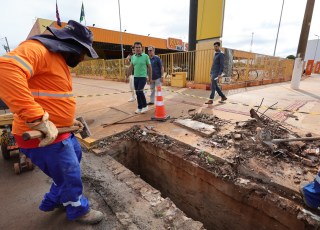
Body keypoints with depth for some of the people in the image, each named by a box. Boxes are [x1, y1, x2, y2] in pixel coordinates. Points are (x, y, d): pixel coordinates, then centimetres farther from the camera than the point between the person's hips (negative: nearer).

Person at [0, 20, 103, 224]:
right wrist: (37, 119, -41)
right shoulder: (38, 49, -18)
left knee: (74, 159, 28)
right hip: (42, 137, -10)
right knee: (70, 175, 9)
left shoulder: (60, 59, 14)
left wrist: (69, 119, 20)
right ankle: (78, 210, 39)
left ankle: (53, 201, 50)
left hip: (60, 131, 10)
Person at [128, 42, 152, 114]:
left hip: (143, 77, -5)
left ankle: (145, 106, 2)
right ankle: (139, 108, 18)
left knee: (140, 91, -17)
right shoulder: (133, 57, 7)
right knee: (137, 93, 6)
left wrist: (150, 77, -2)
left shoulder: (145, 56, -5)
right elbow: (131, 67, 15)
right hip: (135, 77, 5)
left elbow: (149, 67, -1)